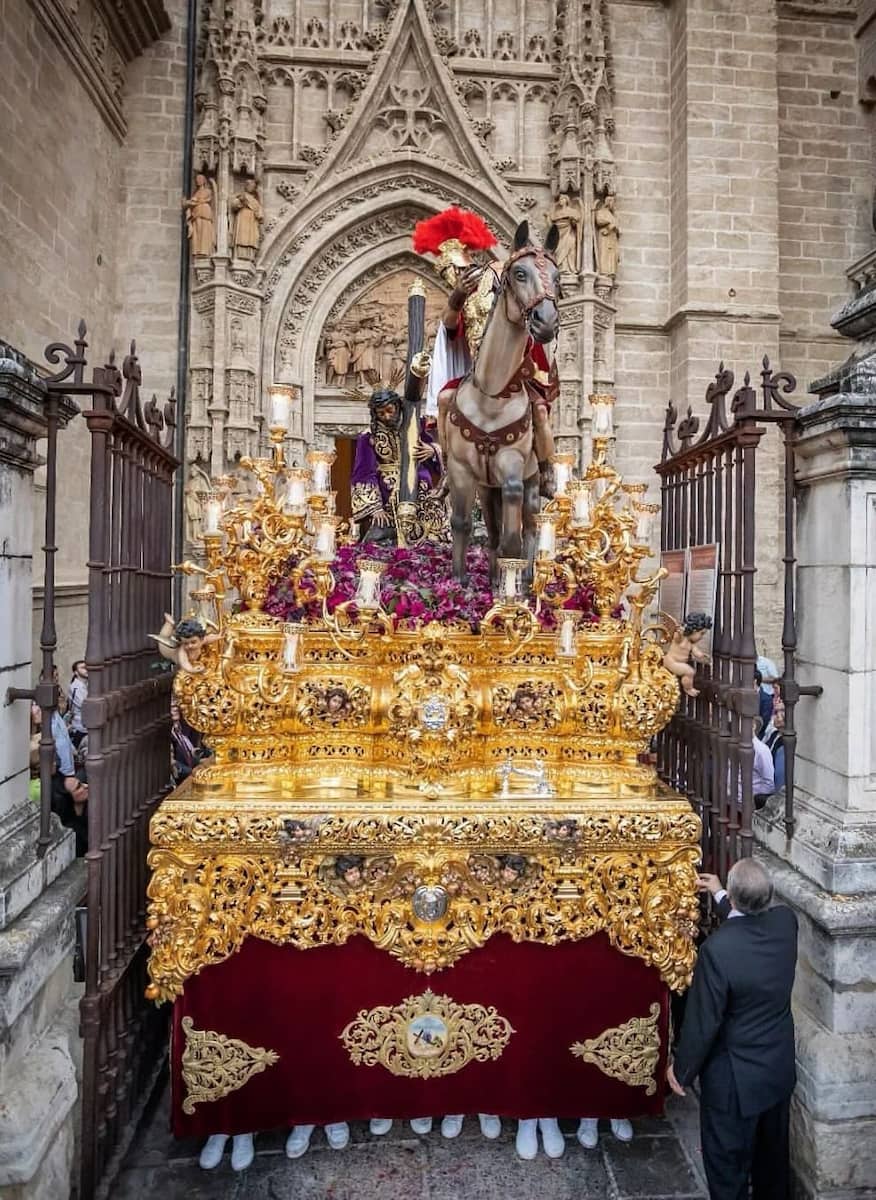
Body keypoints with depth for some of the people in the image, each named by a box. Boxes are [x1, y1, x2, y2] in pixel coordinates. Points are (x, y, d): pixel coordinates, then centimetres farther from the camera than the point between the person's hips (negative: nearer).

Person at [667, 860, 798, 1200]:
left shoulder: (718, 948, -34)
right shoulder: (786, 920, -17)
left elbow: (702, 1021, -23)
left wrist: (681, 1069, -6)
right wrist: (720, 895, 24)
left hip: (735, 1077, -6)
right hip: (780, 1066, 6)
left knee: (728, 1164, 17)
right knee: (773, 1152, 29)